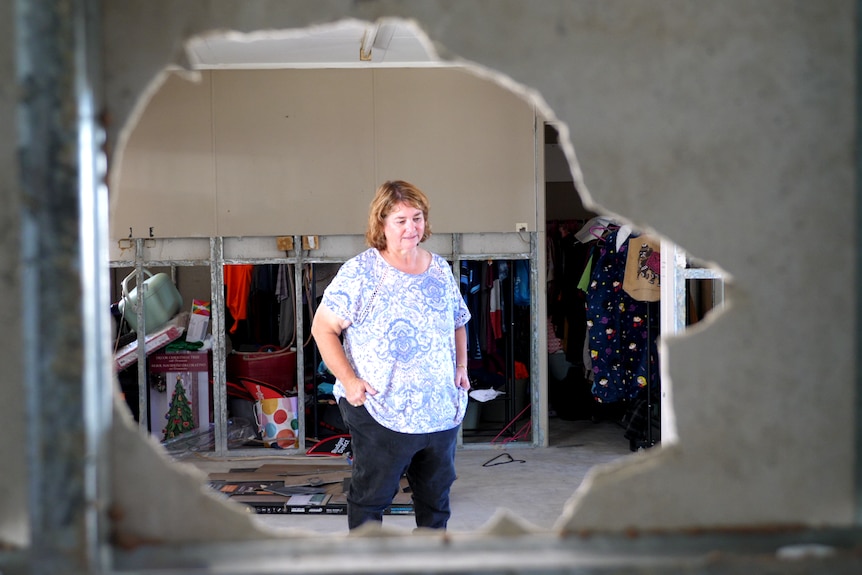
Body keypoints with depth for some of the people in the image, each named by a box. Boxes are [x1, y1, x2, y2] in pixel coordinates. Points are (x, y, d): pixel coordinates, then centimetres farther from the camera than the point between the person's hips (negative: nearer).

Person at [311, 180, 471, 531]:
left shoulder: (440, 270, 8)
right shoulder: (360, 272, -10)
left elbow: (458, 324, 21)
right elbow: (323, 327, -10)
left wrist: (461, 366, 5)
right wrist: (348, 379, -18)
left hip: (442, 411, 6)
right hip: (381, 414, -5)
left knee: (436, 497, 17)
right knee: (370, 496, 5)